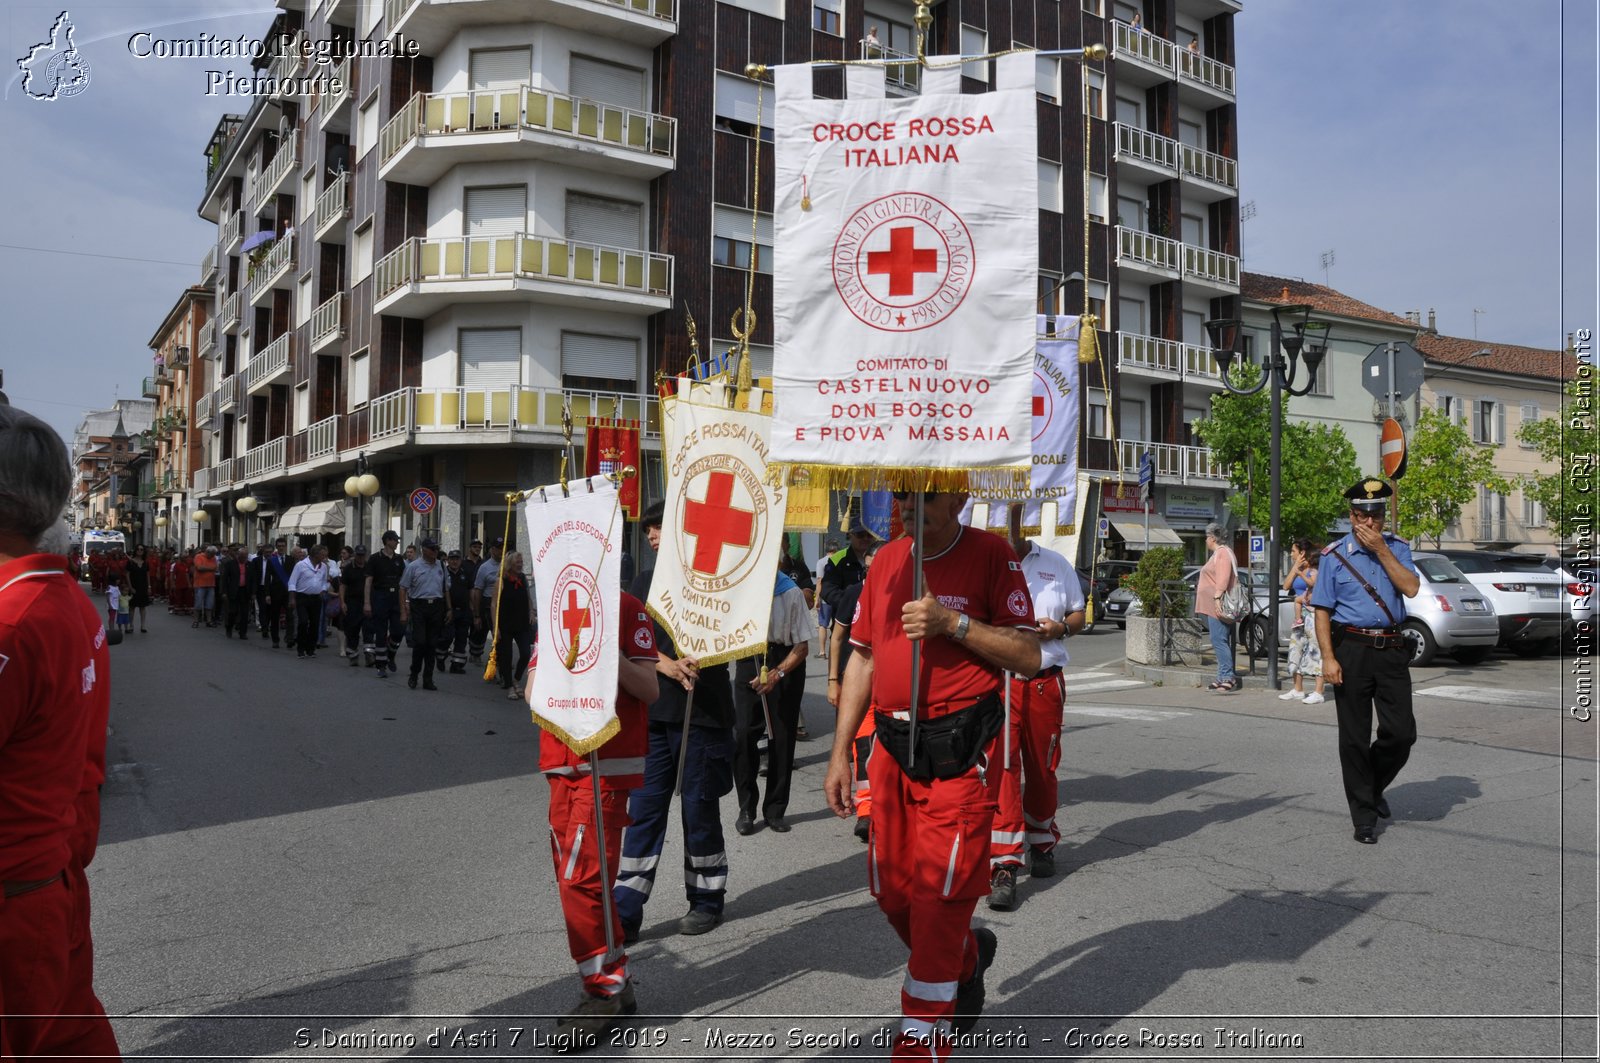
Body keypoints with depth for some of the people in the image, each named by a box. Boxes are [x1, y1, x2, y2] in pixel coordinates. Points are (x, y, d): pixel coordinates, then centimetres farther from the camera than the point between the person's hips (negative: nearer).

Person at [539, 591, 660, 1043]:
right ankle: (614, 986, 26)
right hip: (563, 765, 7)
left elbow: (649, 689, -10)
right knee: (573, 879, 12)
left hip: (604, 766, -7)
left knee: (581, 880, -9)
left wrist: (610, 651, -24)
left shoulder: (626, 608, -6)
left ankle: (606, 992, 6)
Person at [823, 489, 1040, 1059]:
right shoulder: (886, 559, 11)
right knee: (892, 890, 11)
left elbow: (1028, 657, -8)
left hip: (960, 752, -5)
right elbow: (862, 659, 14)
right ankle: (968, 954, 41)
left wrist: (952, 621, -20)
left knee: (939, 891, -2)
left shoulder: (990, 553, -5)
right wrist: (840, 754, 11)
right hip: (892, 748, 6)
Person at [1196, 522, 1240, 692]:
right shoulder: (1218, 553, 22)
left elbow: (1223, 578, -23)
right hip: (1213, 606, 11)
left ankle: (1228, 677, -12)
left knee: (1219, 641, -12)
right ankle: (1223, 678, 13)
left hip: (1218, 606, -11)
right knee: (1219, 642, 10)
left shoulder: (1223, 553, -11)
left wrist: (1217, 597, -29)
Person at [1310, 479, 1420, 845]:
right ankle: (1364, 818, 15)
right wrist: (1328, 658, -9)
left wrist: (1381, 549, -12)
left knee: (1402, 732, -1)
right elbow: (1322, 610, -1)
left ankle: (1374, 787, 28)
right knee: (1355, 738, 3)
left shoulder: (1397, 548, 8)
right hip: (1351, 649, -2)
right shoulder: (1334, 555, 2)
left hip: (1392, 650, 2)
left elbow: (1411, 588, -9)